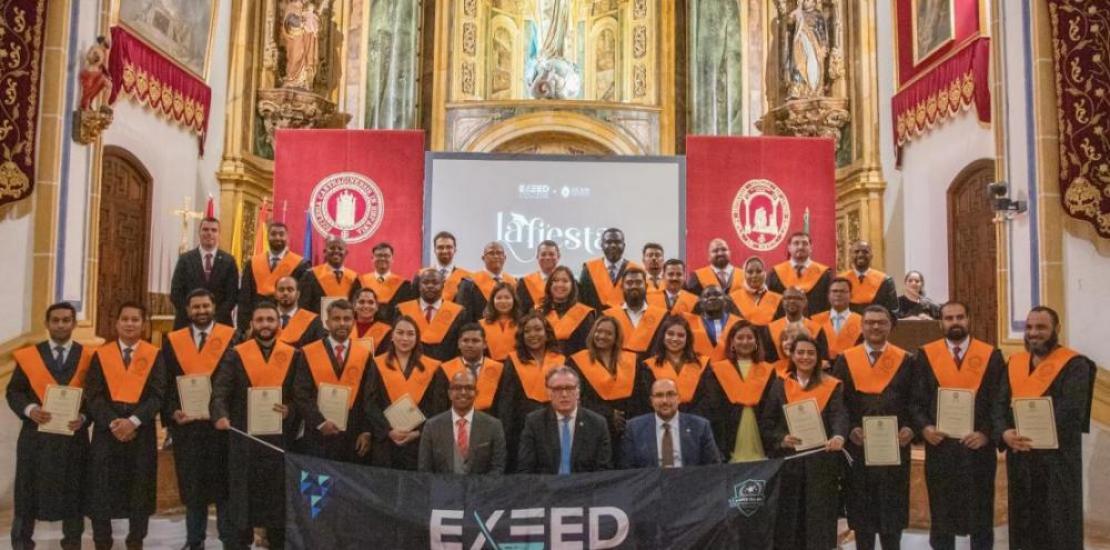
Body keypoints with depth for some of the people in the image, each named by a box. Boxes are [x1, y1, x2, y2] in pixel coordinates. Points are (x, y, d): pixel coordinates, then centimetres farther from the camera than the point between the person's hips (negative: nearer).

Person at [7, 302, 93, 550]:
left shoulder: (89, 357, 0)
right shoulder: (28, 355, 4)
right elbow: (14, 391, 4)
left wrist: (84, 417, -18)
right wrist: (29, 409, -16)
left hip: (73, 437, -1)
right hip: (35, 435, 1)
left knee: (72, 495, 8)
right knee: (27, 493, 9)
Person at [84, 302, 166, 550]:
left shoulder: (154, 356, 3)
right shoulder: (101, 355, 5)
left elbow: (158, 395, -5)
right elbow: (93, 395, -2)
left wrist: (133, 420, -17)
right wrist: (112, 422, -15)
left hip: (142, 432, 0)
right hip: (106, 431, 1)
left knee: (139, 490, 6)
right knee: (102, 491, 2)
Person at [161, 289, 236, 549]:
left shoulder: (231, 337, -1)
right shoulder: (172, 341, 8)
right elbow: (166, 383, 6)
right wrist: (172, 411, -9)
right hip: (186, 423, 2)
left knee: (224, 483, 4)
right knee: (192, 484, 10)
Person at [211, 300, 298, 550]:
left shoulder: (294, 356, 4)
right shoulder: (235, 355, 2)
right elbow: (220, 391, -8)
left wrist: (291, 411, -16)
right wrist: (221, 415, -27)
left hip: (280, 439, 1)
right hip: (244, 439, -1)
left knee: (278, 499, 8)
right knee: (242, 498, 6)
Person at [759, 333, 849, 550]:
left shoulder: (832, 386, 5)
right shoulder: (779, 385, 7)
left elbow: (840, 416, -11)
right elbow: (766, 423, 3)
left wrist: (839, 437, -32)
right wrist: (781, 439, -16)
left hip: (821, 462, -1)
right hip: (787, 461, 1)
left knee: (819, 520, 1)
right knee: (788, 520, 3)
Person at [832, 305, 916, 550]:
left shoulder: (906, 360, 5)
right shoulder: (845, 360, 4)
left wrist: (910, 428, -13)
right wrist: (849, 430, -13)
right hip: (857, 446, 0)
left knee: (892, 508, 6)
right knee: (861, 509, 7)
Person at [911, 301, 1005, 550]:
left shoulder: (991, 355, 2)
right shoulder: (926, 354, 3)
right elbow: (916, 400, 2)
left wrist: (986, 434, -13)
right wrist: (924, 427, -14)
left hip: (978, 446, 0)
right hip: (940, 446, 0)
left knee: (980, 515, 9)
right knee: (942, 514, 9)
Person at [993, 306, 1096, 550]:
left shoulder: (1074, 364, -6)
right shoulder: (1014, 362, 10)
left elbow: (1071, 411, -18)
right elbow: (1000, 404, 3)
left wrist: (1029, 433, -22)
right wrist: (1005, 433, -16)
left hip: (1057, 456, -5)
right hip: (1019, 456, 5)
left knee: (1058, 529, 4)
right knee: (1024, 526, 14)